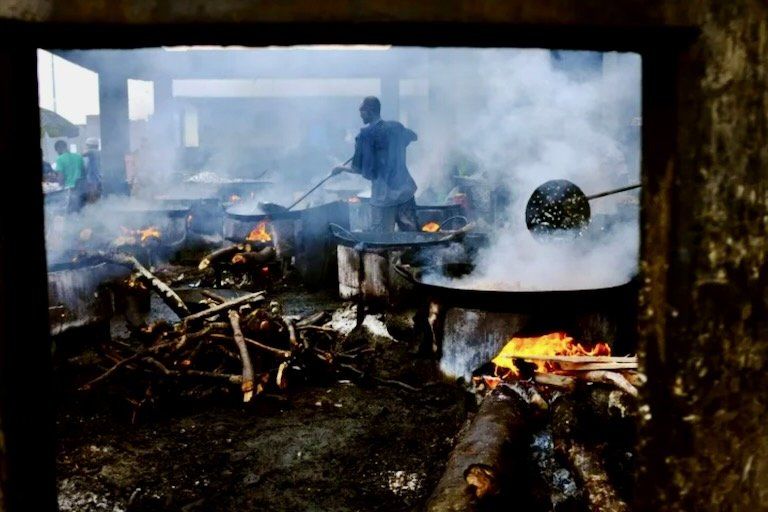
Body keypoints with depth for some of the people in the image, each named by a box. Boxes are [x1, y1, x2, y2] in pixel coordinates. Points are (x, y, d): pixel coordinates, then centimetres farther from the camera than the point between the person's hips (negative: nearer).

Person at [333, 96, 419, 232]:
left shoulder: (366, 135, -12)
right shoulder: (396, 127, 7)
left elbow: (359, 169, -11)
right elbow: (413, 136, 29)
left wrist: (341, 168, 7)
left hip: (384, 196, -6)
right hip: (406, 190, 6)